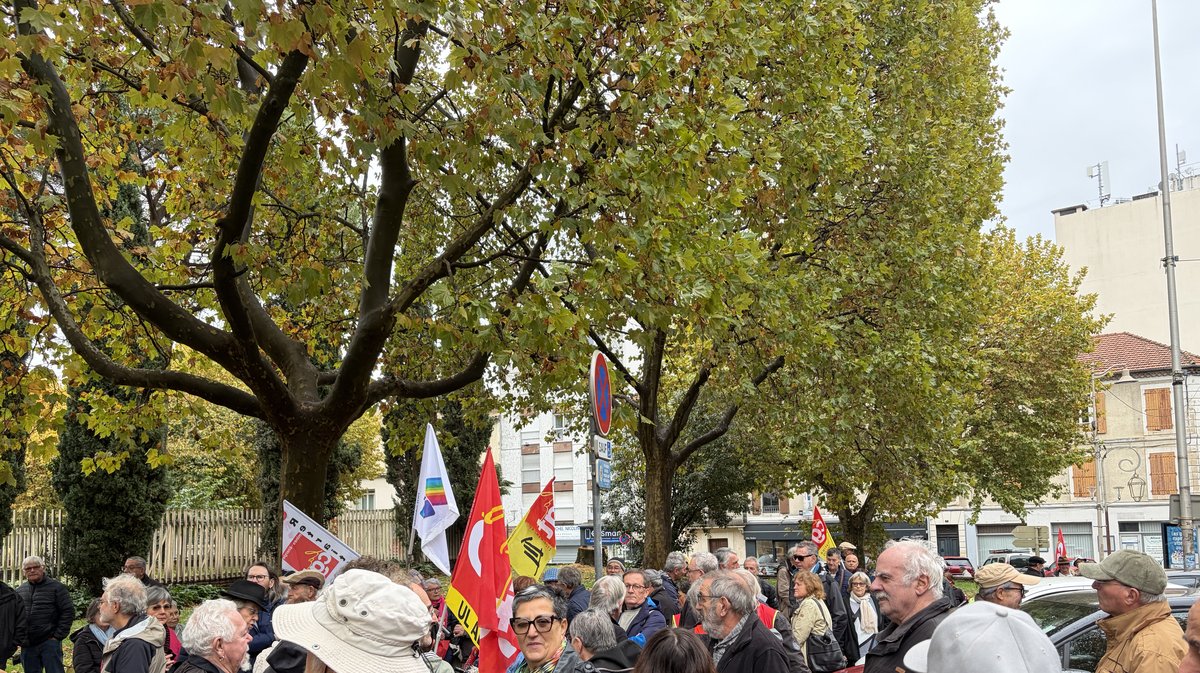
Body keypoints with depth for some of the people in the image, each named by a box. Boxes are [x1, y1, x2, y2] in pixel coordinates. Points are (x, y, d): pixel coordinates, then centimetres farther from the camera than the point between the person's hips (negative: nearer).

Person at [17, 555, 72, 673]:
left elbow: (68, 611, -5)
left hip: (49, 642, -5)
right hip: (27, 645, 5)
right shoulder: (20, 591, 13)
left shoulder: (56, 587, -2)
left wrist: (58, 635, -10)